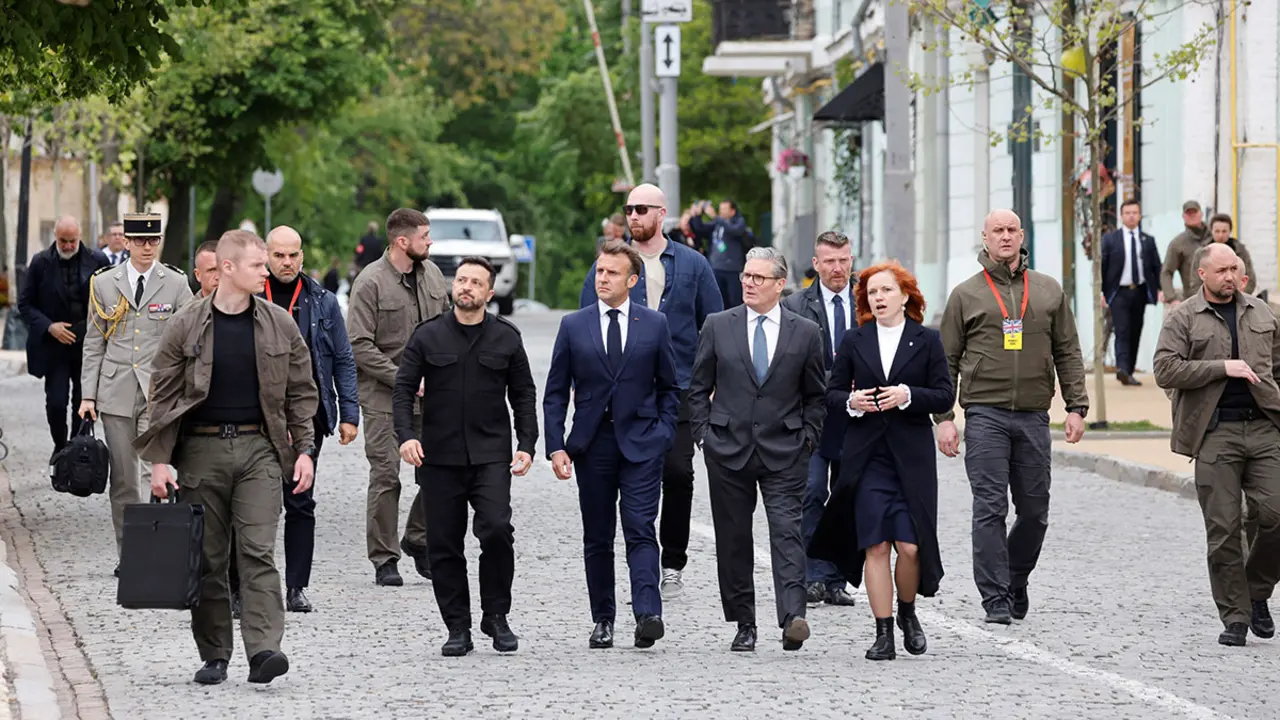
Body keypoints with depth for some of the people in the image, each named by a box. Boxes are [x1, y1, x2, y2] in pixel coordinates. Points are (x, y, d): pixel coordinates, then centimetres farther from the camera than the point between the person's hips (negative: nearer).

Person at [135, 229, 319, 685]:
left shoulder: (279, 325, 5)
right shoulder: (186, 326, 0)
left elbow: (301, 392, 11)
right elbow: (163, 395, 3)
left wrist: (305, 449, 2)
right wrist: (159, 460, -3)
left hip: (259, 447, 0)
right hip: (202, 448, 0)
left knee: (258, 550, -12)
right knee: (208, 558, 4)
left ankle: (263, 650, -19)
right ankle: (214, 656, 13)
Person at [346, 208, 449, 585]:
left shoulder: (432, 274, 8)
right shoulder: (371, 282, -11)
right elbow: (360, 346, -14)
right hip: (383, 397, -5)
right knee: (386, 476, -1)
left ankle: (418, 539, 19)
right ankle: (384, 558, 8)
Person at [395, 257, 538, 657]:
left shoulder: (506, 338, 7)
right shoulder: (427, 336, 5)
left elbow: (524, 395, 12)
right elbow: (403, 390, 4)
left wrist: (527, 445, 1)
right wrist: (406, 435, -12)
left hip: (490, 455, -1)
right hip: (439, 456, 1)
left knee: (496, 529, -17)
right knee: (445, 545, 1)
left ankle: (496, 616, -1)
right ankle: (458, 628, 10)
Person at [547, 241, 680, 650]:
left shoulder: (654, 325, 5)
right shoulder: (573, 326, 6)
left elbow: (669, 386, 11)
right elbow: (555, 393, 7)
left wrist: (663, 432, -1)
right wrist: (556, 446, -2)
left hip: (641, 444, -2)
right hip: (592, 444, 2)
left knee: (640, 529, -13)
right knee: (597, 538, 6)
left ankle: (648, 615, -22)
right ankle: (603, 620, 14)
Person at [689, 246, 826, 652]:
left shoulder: (805, 333, 4)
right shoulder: (718, 326, 6)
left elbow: (816, 395, 11)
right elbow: (699, 387, 11)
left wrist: (807, 437, 1)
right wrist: (704, 433, 2)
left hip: (784, 451, -2)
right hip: (728, 448, 2)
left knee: (786, 531, -13)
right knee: (733, 539, 4)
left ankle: (793, 618, -22)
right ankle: (744, 625, 12)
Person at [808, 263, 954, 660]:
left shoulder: (927, 341, 5)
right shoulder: (854, 342, 9)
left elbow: (945, 396, 1)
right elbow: (832, 392, 11)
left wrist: (908, 396, -15)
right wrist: (851, 401, -10)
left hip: (912, 455, -1)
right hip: (867, 456, 1)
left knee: (910, 545, -6)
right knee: (875, 546, -4)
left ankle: (907, 612, 22)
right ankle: (883, 632, 0)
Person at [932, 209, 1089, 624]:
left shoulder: (1049, 291, 12)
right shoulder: (966, 295, 6)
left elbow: (1068, 353, 13)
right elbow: (946, 361, 6)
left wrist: (1076, 406, 3)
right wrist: (943, 418, -2)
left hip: (1034, 416, 2)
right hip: (985, 414, -2)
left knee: (1035, 511, 6)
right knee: (990, 508, -8)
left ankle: (1016, 582, 26)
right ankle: (995, 598, -6)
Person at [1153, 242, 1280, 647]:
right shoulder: (1184, 319, 4)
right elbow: (1165, 370, -9)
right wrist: (1222, 367, -12)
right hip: (1214, 434, -3)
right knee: (1223, 528, -3)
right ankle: (1235, 617, 5)